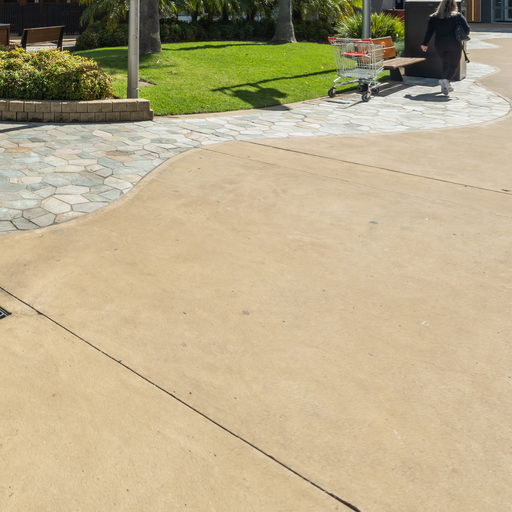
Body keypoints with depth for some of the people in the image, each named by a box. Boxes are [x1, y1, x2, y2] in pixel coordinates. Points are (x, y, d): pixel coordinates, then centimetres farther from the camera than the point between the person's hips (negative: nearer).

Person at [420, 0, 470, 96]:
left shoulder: (434, 17, 0)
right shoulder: (458, 16, -5)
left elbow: (429, 31, -2)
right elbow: (467, 29, -8)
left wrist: (425, 44, 5)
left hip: (440, 45, 3)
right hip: (454, 44, -3)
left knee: (445, 64, 19)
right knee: (454, 65, 3)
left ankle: (446, 85, 19)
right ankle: (446, 80, -23)